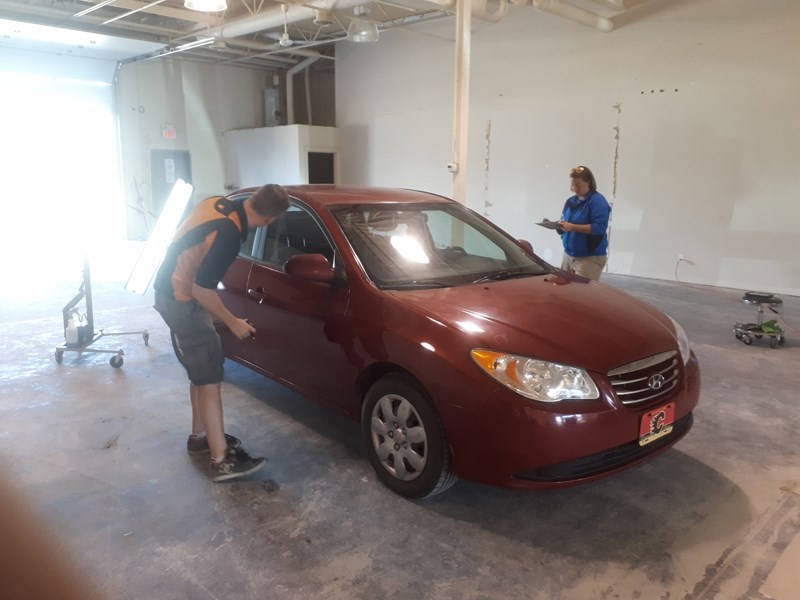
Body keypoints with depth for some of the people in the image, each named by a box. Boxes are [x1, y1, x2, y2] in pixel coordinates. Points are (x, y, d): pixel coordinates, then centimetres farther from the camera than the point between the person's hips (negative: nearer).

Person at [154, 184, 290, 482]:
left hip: (173, 289, 10)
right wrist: (232, 322, -12)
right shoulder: (228, 235, -28)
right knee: (209, 378, -6)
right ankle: (221, 460, 0)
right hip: (181, 301, -10)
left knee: (202, 372, 19)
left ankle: (200, 435, 32)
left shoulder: (217, 203, -1)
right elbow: (202, 290, -24)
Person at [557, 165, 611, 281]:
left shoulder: (598, 201, -9)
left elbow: (599, 228, -20)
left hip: (590, 257, -7)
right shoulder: (570, 201, 13)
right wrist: (560, 225, -7)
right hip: (568, 255, 7)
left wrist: (573, 227, -25)